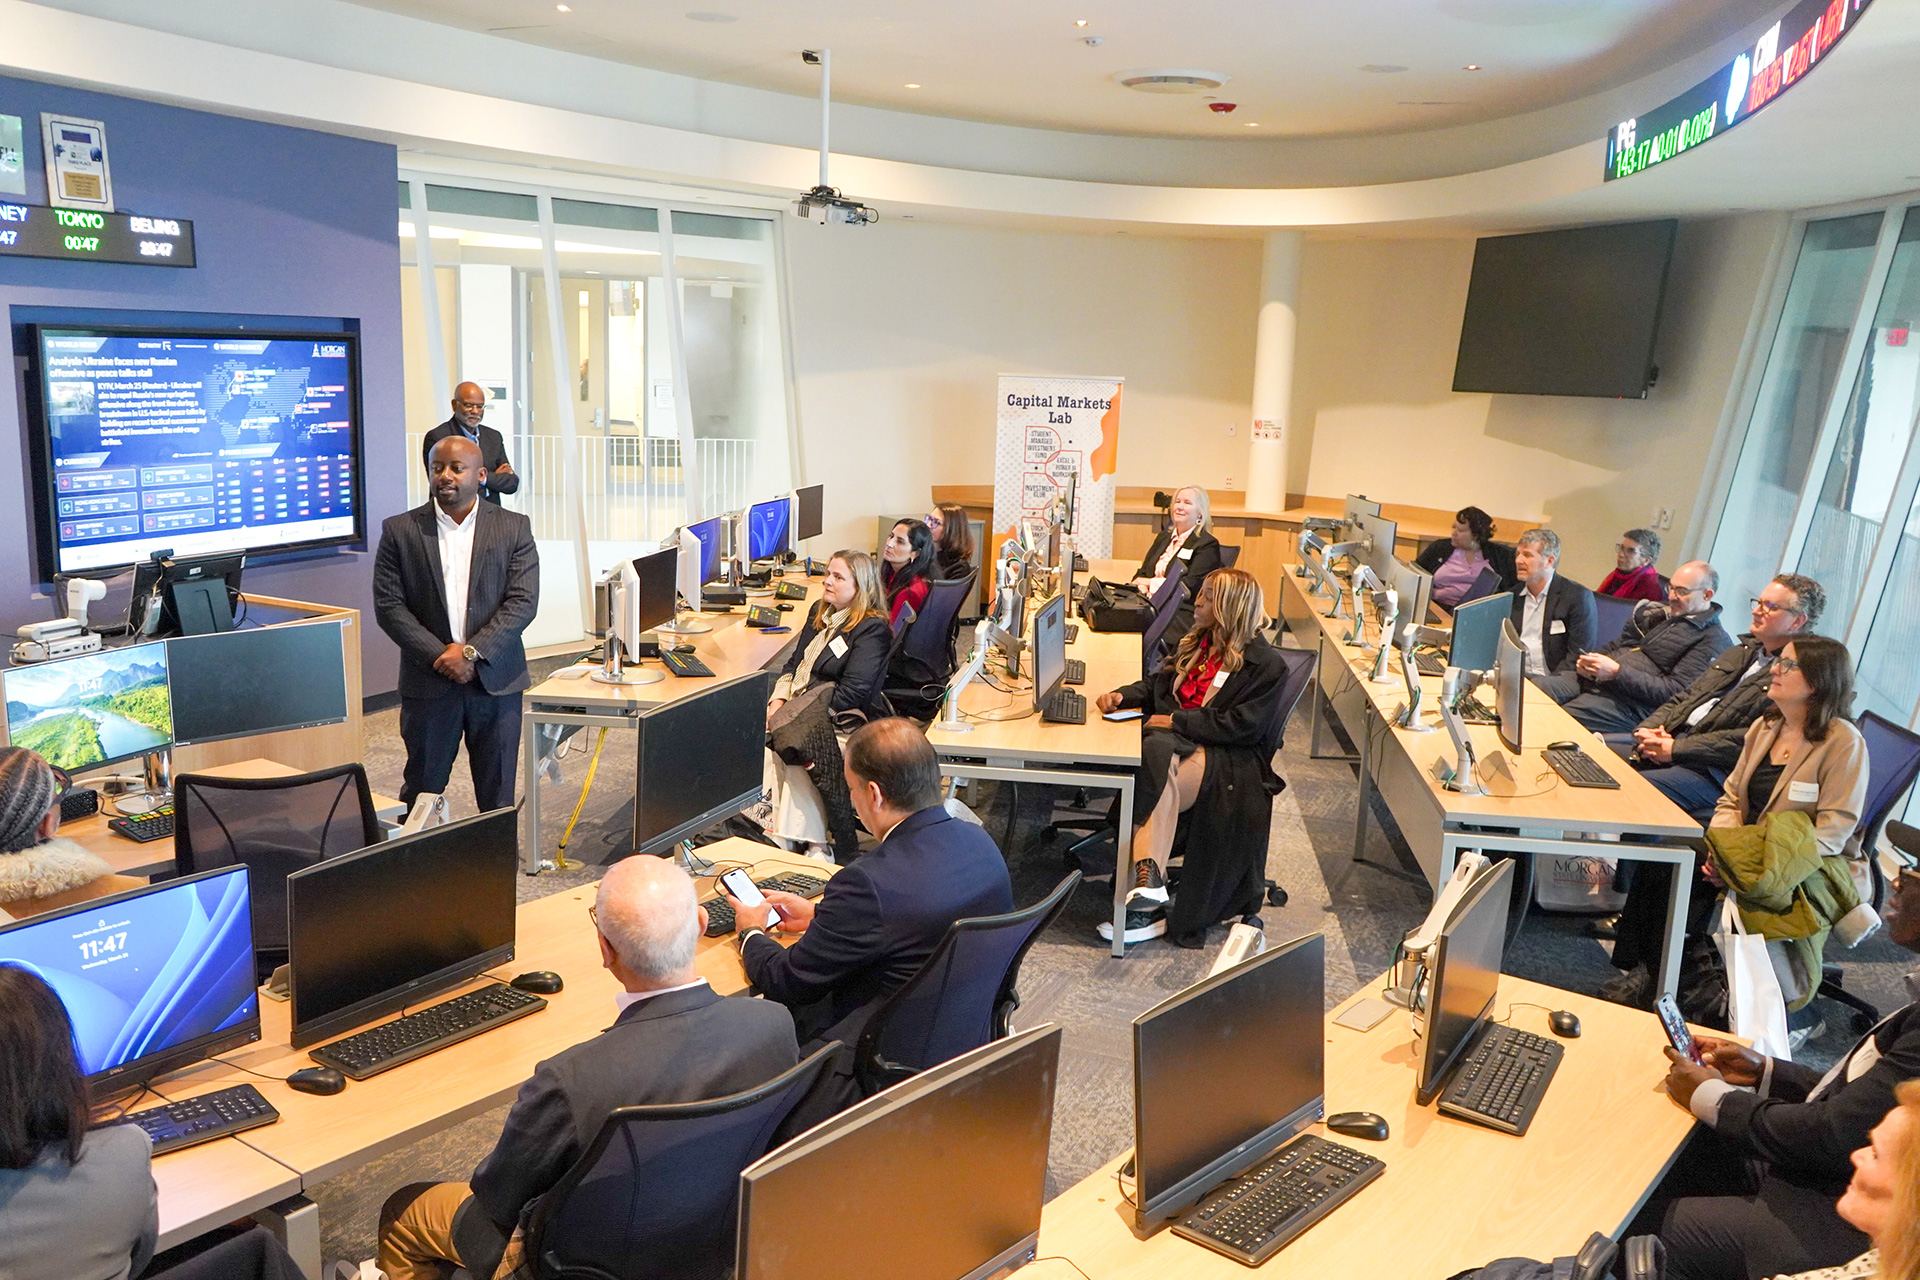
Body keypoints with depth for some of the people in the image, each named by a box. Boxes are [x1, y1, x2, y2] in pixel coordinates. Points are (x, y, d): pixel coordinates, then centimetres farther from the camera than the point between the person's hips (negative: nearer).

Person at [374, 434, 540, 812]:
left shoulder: (513, 528, 2)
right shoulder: (400, 530, 3)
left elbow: (524, 601, -5)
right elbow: (388, 605, -2)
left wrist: (472, 653, -14)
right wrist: (440, 656, -12)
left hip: (496, 681, 0)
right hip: (428, 683, 0)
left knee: (497, 794, 8)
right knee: (421, 788, 6)